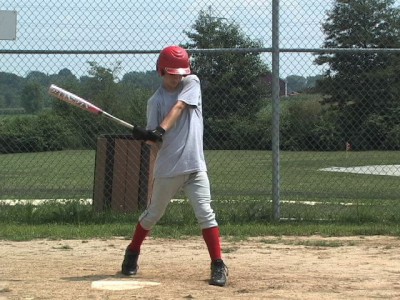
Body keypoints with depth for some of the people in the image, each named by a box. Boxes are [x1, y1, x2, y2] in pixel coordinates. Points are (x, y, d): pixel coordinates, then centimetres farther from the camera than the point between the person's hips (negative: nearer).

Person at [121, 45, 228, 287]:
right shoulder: (156, 101, 3)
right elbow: (154, 139, -4)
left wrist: (161, 130, -28)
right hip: (168, 167, 0)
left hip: (195, 165, 0)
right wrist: (145, 136, -28)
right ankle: (132, 253, 34)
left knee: (206, 214, -10)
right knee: (152, 215, 13)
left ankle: (218, 265, -5)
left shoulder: (192, 83, 4)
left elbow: (178, 108, -14)